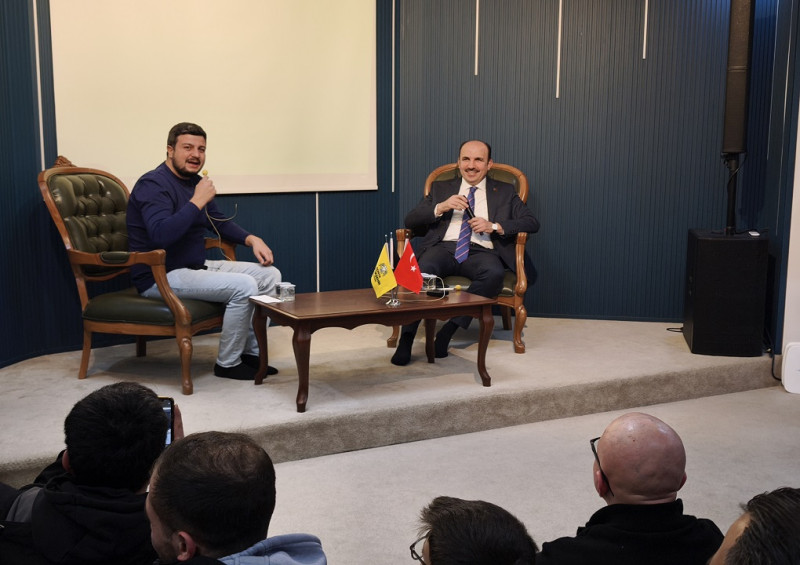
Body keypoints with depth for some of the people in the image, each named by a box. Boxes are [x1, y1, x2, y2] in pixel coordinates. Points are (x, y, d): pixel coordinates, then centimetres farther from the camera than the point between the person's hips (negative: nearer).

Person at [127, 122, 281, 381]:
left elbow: (220, 222, 25)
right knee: (244, 286, -25)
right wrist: (197, 201, -28)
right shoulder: (153, 185, -16)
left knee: (270, 275, 2)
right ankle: (227, 363, -9)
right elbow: (161, 235, -33)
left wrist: (252, 239, 7)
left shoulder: (195, 182, 12)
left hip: (197, 267, 10)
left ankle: (251, 352, 8)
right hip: (161, 277, -10)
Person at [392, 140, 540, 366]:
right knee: (424, 269, -35)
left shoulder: (504, 192, 23)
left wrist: (494, 226, -7)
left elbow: (532, 222, 9)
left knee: (494, 273, -37)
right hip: (444, 247, 0)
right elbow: (410, 221, 15)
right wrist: (441, 207, -4)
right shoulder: (441, 188, 25)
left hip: (481, 251, 0)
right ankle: (406, 339, -33)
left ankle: (450, 328, -32)